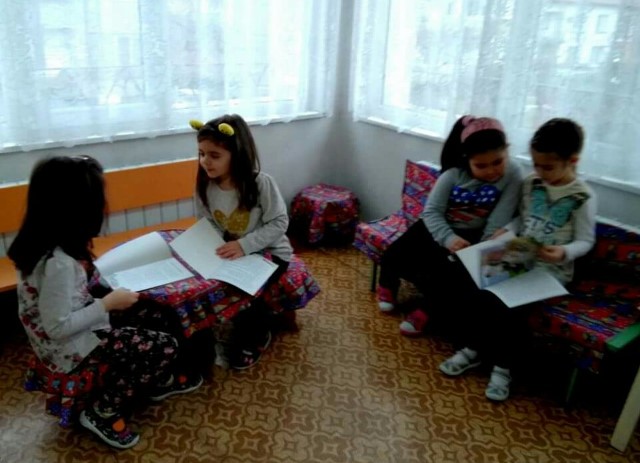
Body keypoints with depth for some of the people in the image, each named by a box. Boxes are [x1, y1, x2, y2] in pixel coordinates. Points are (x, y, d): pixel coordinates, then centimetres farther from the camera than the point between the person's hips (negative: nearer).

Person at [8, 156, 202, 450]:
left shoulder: (41, 241, -4)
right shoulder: (58, 262, -33)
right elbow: (58, 327, -28)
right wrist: (107, 304, -20)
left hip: (77, 329, 9)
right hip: (69, 348, -9)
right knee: (164, 348, -6)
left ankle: (157, 383, 31)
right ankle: (102, 414, 10)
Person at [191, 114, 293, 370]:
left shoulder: (262, 183, -23)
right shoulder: (205, 186, -8)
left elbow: (279, 223, -21)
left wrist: (245, 245, -32)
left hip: (268, 251, -5)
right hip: (231, 252, 5)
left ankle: (254, 339, 6)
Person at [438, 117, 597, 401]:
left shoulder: (583, 197, -10)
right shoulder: (531, 184, 4)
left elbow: (585, 241, -7)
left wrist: (564, 252, -27)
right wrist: (506, 231, -6)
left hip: (551, 271, -5)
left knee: (511, 309, -27)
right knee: (469, 287, -15)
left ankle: (503, 367, -2)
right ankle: (473, 349, 6)